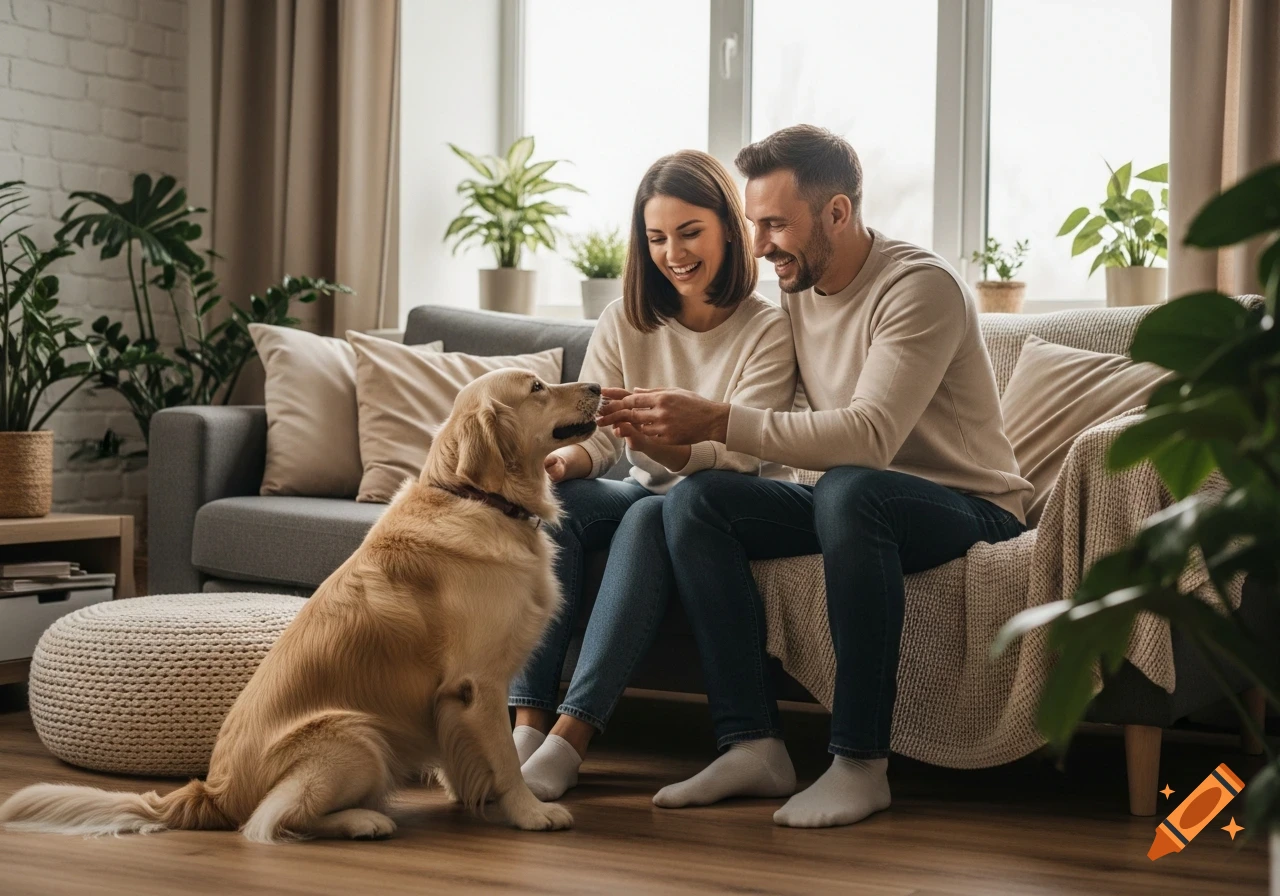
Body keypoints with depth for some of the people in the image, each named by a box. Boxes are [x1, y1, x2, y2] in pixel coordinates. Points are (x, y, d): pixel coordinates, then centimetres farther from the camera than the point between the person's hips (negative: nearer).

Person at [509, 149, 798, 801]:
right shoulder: (625, 323, 3)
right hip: (645, 495, 4)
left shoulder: (767, 329, -10)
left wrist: (662, 446, -41)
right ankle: (527, 726, -34)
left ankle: (571, 741, -42)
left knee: (651, 517, -36)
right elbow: (594, 435, -5)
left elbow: (739, 457, -21)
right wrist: (563, 461, -30)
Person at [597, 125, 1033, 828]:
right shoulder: (797, 291, 8)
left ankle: (861, 763, -32)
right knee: (694, 501, -16)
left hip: (969, 509, -7)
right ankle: (752, 744, -19)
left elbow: (868, 436, -31)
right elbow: (779, 435, 3)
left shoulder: (919, 287, -17)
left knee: (847, 489, -39)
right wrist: (679, 430, -16)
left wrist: (718, 422, -33)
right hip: (855, 504, 7)